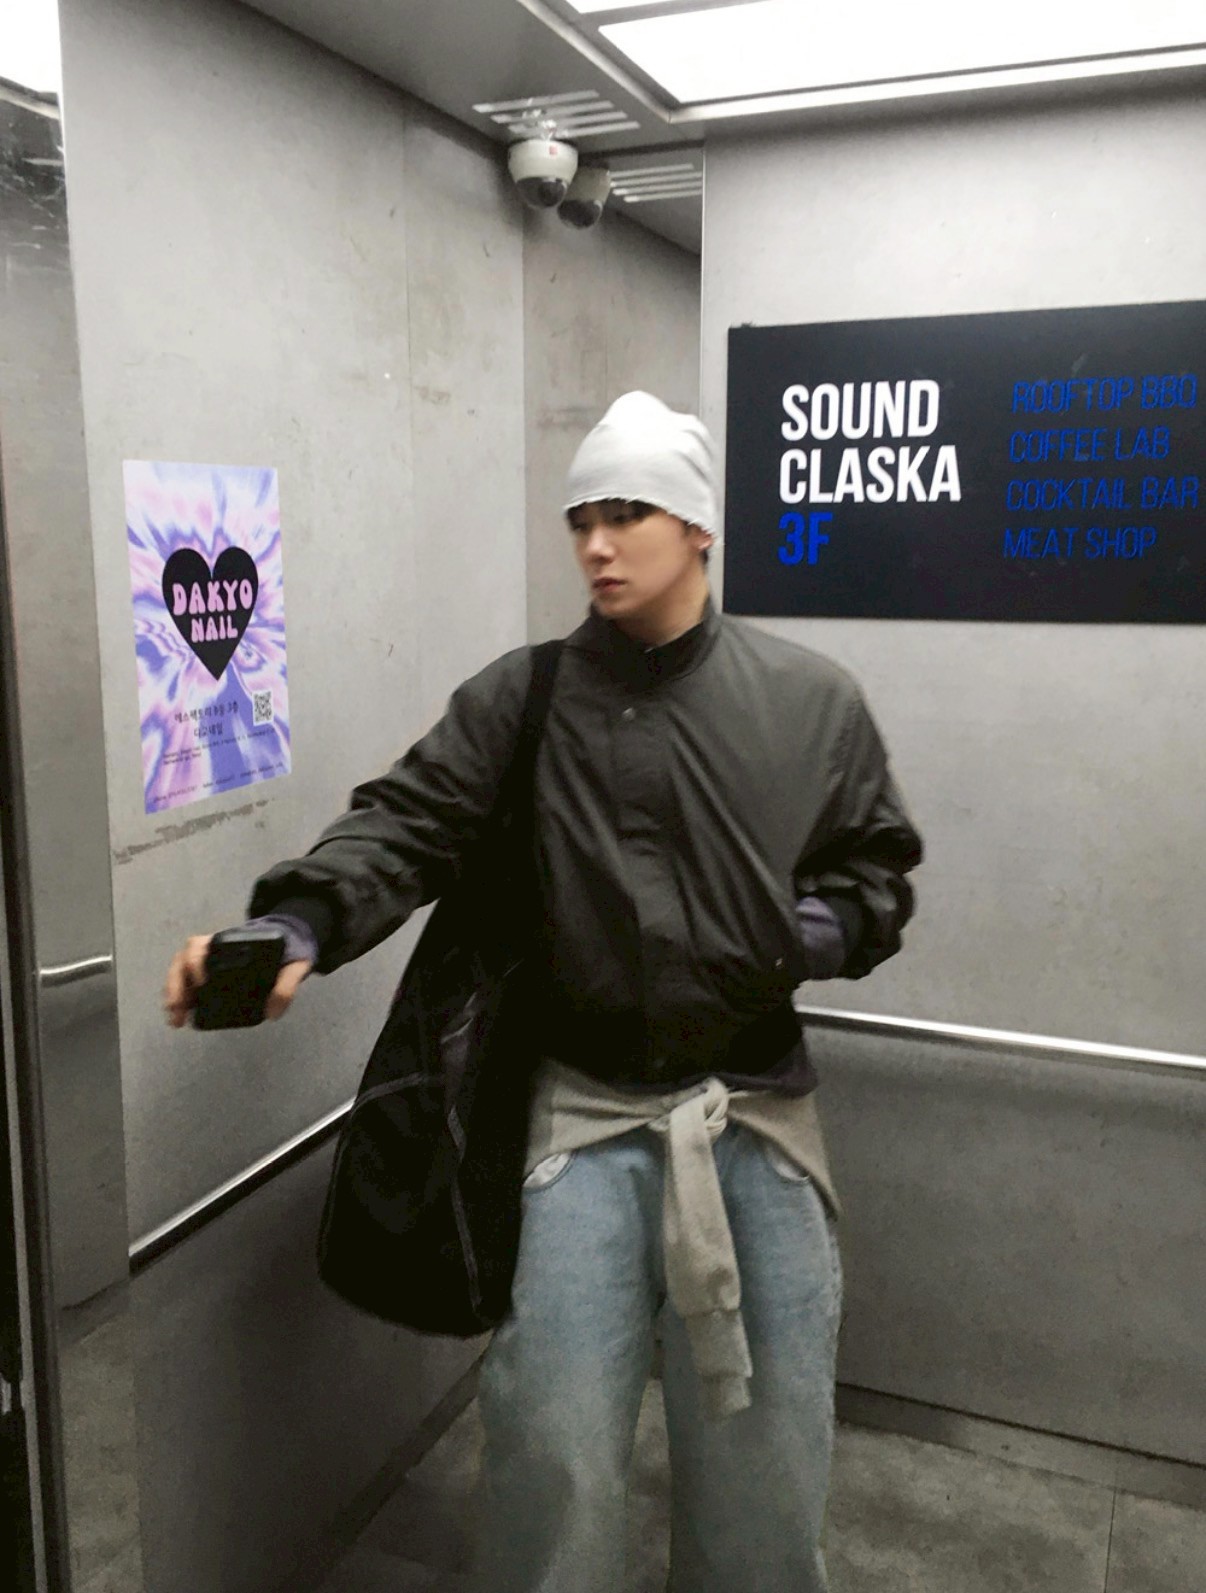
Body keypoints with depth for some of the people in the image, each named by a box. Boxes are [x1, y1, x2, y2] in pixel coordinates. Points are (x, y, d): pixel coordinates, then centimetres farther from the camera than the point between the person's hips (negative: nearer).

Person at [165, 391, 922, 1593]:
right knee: (551, 1429, 1)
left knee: (763, 1429, 12)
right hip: (585, 1108, -1)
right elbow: (405, 826, -11)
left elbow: (875, 869, 10)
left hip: (757, 1110, 1)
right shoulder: (519, 698, 0)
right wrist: (297, 927, -29)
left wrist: (818, 933, -11)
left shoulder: (812, 701, 2)